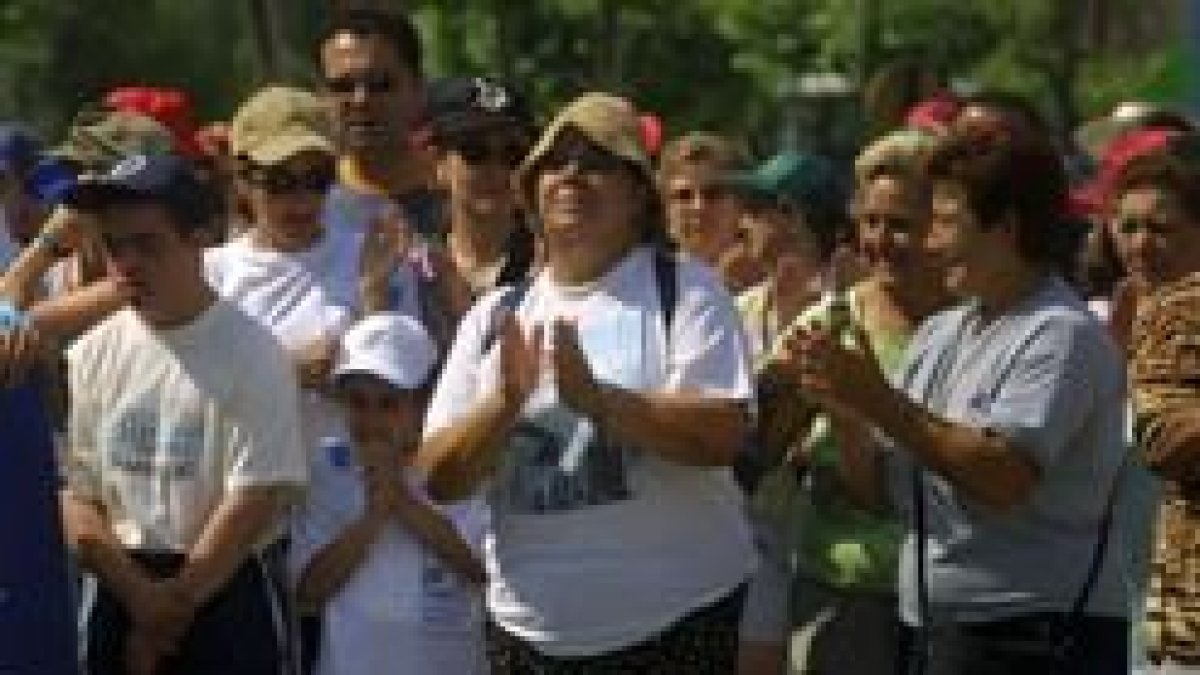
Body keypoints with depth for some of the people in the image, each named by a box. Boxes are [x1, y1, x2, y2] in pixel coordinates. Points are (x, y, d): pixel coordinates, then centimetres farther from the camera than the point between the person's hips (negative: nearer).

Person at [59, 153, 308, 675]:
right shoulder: (91, 355, 5)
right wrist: (140, 593, -12)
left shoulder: (251, 353, -8)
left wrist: (175, 602, -12)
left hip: (226, 590, -4)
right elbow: (72, 494, 2)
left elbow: (259, 497, -13)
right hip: (116, 592, 4)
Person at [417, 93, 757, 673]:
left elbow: (722, 435, -14)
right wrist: (504, 404, -14)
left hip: (676, 624, -3)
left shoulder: (685, 291, -1)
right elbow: (440, 476, 4)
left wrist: (595, 398, -24)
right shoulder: (496, 317, 10)